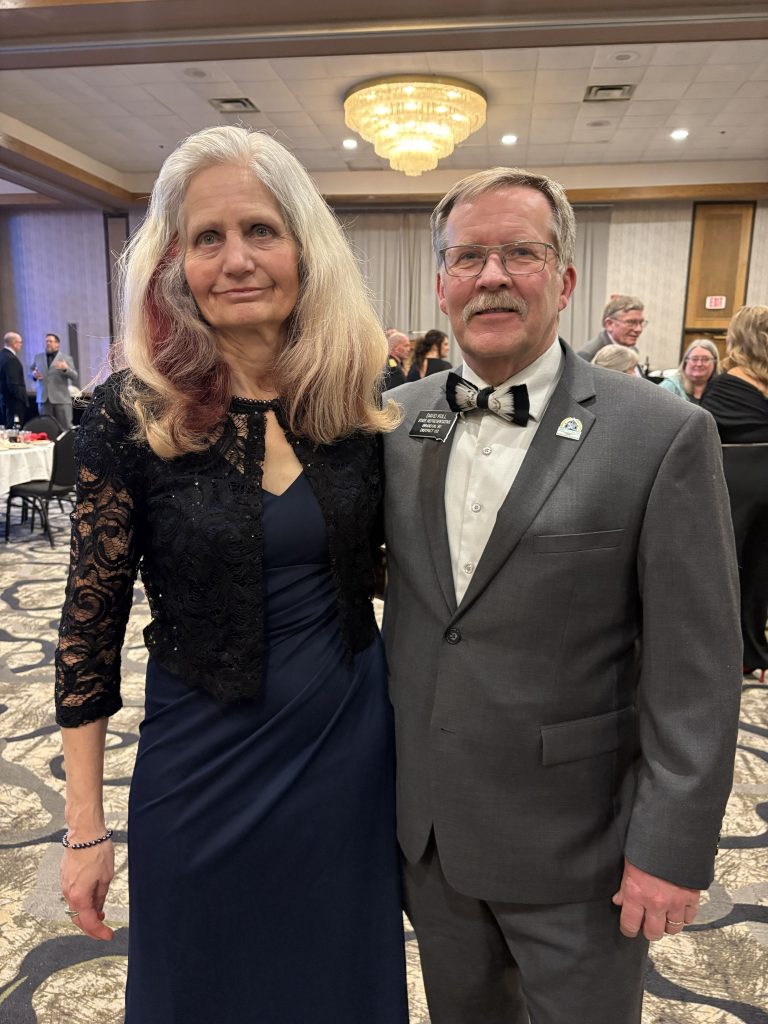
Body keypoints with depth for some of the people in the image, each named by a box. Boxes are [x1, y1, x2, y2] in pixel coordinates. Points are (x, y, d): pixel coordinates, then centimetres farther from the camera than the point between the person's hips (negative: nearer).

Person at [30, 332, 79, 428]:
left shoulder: (66, 358, 3)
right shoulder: (38, 357, 14)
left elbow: (74, 377, -4)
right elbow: (31, 370, 24)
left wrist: (66, 369, -24)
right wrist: (33, 374, 0)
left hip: (61, 398, -3)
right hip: (43, 398, 3)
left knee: (65, 428, -3)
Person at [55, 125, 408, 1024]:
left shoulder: (354, 403, -6)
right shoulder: (132, 414, -13)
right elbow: (90, 625, -8)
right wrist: (85, 830, -4)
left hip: (349, 748, 3)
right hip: (204, 762, -2)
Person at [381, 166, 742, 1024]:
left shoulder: (663, 435, -15)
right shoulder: (397, 420, -2)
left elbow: (695, 671, -13)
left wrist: (673, 848, -11)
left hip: (572, 840, -3)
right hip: (427, 822, 4)